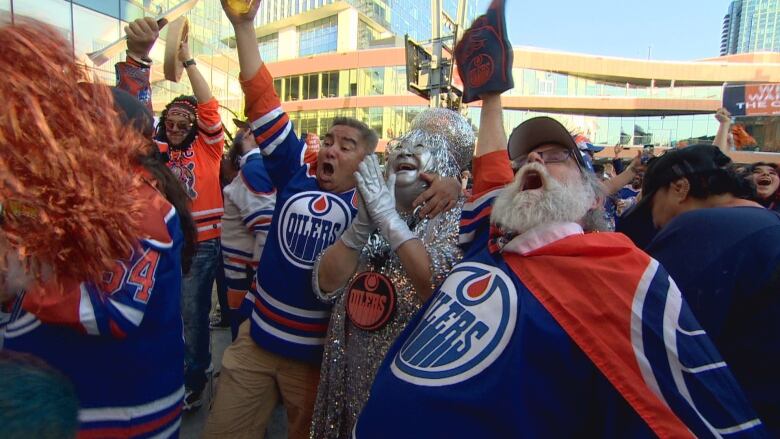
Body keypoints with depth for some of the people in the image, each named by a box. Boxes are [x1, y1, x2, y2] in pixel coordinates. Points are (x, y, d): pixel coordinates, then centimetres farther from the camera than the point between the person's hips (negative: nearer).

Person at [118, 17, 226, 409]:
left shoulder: (207, 148, 2)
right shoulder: (157, 150, 7)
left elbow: (209, 106, -9)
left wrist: (187, 59, -11)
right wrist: (138, 54, -19)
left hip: (201, 244, -3)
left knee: (192, 313, 5)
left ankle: (193, 381, 23)